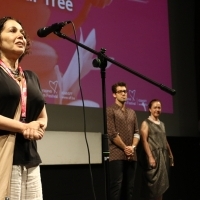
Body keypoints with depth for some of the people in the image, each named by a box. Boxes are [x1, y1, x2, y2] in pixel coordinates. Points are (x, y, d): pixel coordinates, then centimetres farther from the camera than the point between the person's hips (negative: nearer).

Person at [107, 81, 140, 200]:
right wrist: (125, 148, -9)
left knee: (129, 186, 6)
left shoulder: (132, 112, 19)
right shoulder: (110, 110, -1)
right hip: (117, 155, -6)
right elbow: (112, 134, -10)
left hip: (132, 155, 6)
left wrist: (132, 147, -4)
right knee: (117, 185, -9)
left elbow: (137, 133, 13)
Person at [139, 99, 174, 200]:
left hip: (163, 156, 7)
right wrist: (150, 157, -21)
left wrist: (170, 154, 15)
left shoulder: (162, 124, 18)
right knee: (153, 183, -6)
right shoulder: (146, 123, -4)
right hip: (153, 155, -7)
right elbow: (144, 141, -13)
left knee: (161, 184, 8)